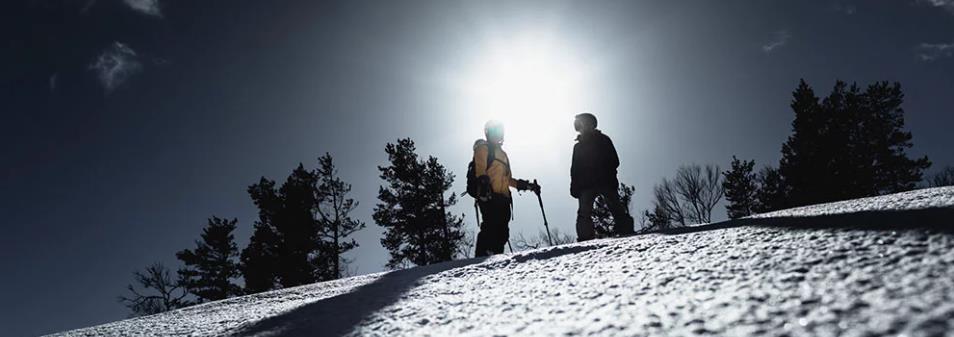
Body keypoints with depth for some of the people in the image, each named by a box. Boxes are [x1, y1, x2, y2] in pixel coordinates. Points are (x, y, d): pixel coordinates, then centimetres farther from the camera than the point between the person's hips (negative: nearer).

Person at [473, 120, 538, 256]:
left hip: (502, 198, 9)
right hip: (490, 197, -9)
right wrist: (484, 183, -29)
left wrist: (527, 185, 28)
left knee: (502, 232, 0)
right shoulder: (483, 148, 6)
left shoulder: (501, 152, 32)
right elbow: (480, 170, -10)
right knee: (492, 227, -22)